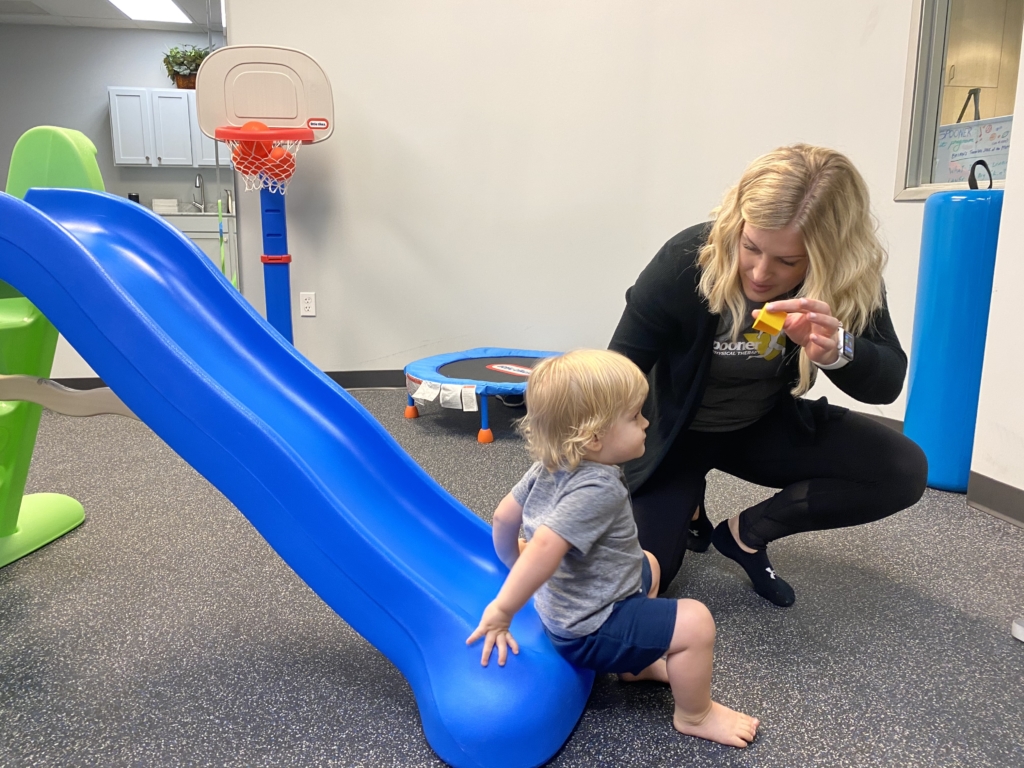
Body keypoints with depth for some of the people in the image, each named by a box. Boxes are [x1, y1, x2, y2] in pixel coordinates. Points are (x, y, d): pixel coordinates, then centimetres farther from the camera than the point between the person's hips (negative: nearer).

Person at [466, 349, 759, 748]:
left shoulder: (549, 467, -6)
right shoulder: (599, 490, -33)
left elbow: (504, 514, 3)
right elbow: (546, 545, -43)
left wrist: (514, 565, 20)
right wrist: (502, 611, -35)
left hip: (571, 603, 9)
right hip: (589, 631, -9)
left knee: (647, 566, 28)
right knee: (695, 622, -11)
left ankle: (638, 661, 38)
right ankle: (694, 715, 15)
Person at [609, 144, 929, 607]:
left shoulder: (850, 279, -20)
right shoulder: (687, 261, -29)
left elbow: (888, 383, -16)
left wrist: (836, 351, -41)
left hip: (764, 426, 3)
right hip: (675, 433, -3)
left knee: (904, 470, -16)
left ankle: (745, 533, 0)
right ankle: (686, 506, 21)